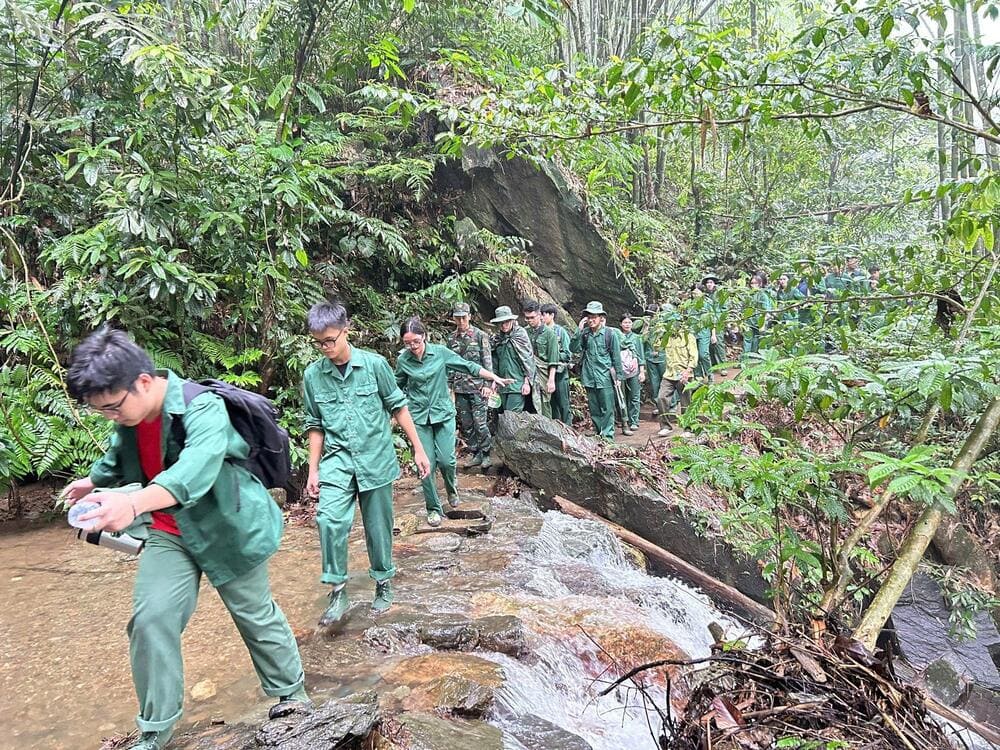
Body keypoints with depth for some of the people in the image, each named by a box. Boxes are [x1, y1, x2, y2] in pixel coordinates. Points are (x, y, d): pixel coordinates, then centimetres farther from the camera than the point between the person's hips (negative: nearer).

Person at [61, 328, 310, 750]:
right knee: (150, 619, -6)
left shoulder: (201, 408, -30)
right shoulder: (129, 417, -5)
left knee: (256, 614, 11)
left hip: (228, 528, -6)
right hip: (169, 533, 6)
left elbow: (198, 465, -50)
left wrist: (134, 503, -63)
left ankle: (291, 693, 35)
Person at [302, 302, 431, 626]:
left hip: (376, 459, -1)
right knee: (329, 519, -19)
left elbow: (398, 406, 1)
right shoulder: (313, 375, 0)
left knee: (378, 526, 9)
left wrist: (418, 449, 2)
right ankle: (338, 593, -6)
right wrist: (313, 470, 8)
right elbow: (315, 425, 9)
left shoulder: (374, 364, -7)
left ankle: (383, 583, 30)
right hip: (337, 460, 1)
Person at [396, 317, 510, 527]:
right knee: (427, 464, -3)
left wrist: (494, 377, -5)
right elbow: (397, 387, 12)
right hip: (419, 417, 1)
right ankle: (433, 508, 14)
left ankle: (451, 488, 28)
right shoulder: (403, 360, -3)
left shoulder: (440, 352, -6)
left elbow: (468, 366, -1)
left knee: (446, 460, -7)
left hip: (443, 413, 0)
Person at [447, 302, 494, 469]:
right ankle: (476, 454, 19)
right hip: (459, 388, 5)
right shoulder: (451, 338, 9)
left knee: (480, 422, -7)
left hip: (477, 386, -5)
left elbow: (487, 360, -5)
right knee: (465, 424, 8)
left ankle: (485, 455, 5)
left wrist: (487, 383, -11)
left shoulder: (480, 335, -3)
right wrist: (449, 385, 11)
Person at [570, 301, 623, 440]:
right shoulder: (584, 333, 5)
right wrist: (579, 330, -13)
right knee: (594, 410, 12)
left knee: (607, 409, -1)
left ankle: (608, 436, 3)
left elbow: (616, 356, 1)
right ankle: (598, 434, 23)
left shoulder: (610, 333, -3)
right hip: (589, 377, 4)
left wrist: (618, 375, 1)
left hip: (605, 377, -4)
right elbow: (574, 349, -6)